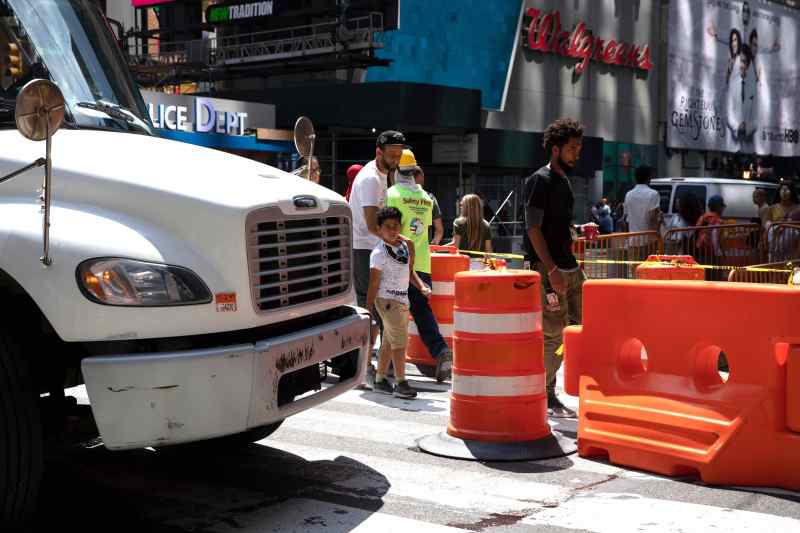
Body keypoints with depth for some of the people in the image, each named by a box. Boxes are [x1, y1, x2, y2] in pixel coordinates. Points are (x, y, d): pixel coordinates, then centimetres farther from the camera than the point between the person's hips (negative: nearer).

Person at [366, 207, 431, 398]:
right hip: (387, 299, -7)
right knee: (399, 341, -9)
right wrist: (369, 308, -12)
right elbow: (373, 282, -12)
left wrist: (421, 287, 7)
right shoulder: (379, 253, -12)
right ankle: (401, 383, -5)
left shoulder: (405, 245, 10)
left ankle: (380, 380, 20)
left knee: (389, 342, 12)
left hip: (402, 299, 8)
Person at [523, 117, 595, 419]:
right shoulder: (540, 181, -9)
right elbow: (533, 228, -16)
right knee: (555, 332, -8)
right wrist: (551, 269, -21)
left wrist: (577, 231, 10)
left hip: (569, 266, 9)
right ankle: (543, 396, 5)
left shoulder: (563, 181, 18)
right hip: (546, 267, -9)